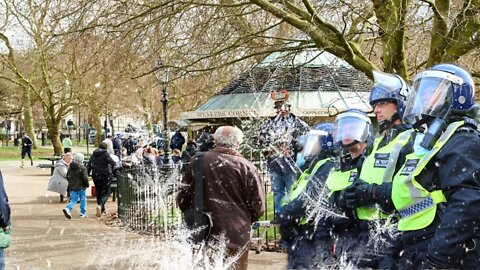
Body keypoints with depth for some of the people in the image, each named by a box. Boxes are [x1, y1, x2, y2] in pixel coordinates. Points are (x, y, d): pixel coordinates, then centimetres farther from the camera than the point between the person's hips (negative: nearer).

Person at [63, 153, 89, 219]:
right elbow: (85, 178, -16)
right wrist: (87, 184, 0)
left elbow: (67, 177, 14)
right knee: (83, 199, 11)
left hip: (72, 187, 5)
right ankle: (83, 213, 16)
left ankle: (67, 209, -19)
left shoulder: (70, 168, 6)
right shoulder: (82, 168, -14)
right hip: (81, 187, -5)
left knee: (73, 200, 7)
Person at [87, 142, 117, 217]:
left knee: (99, 192, 18)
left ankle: (102, 209, 24)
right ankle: (100, 205, -26)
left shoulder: (93, 155, 10)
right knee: (106, 192, -1)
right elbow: (113, 164, -16)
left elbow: (89, 166, 12)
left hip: (95, 176, 5)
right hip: (105, 176, -5)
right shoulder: (106, 154, -8)